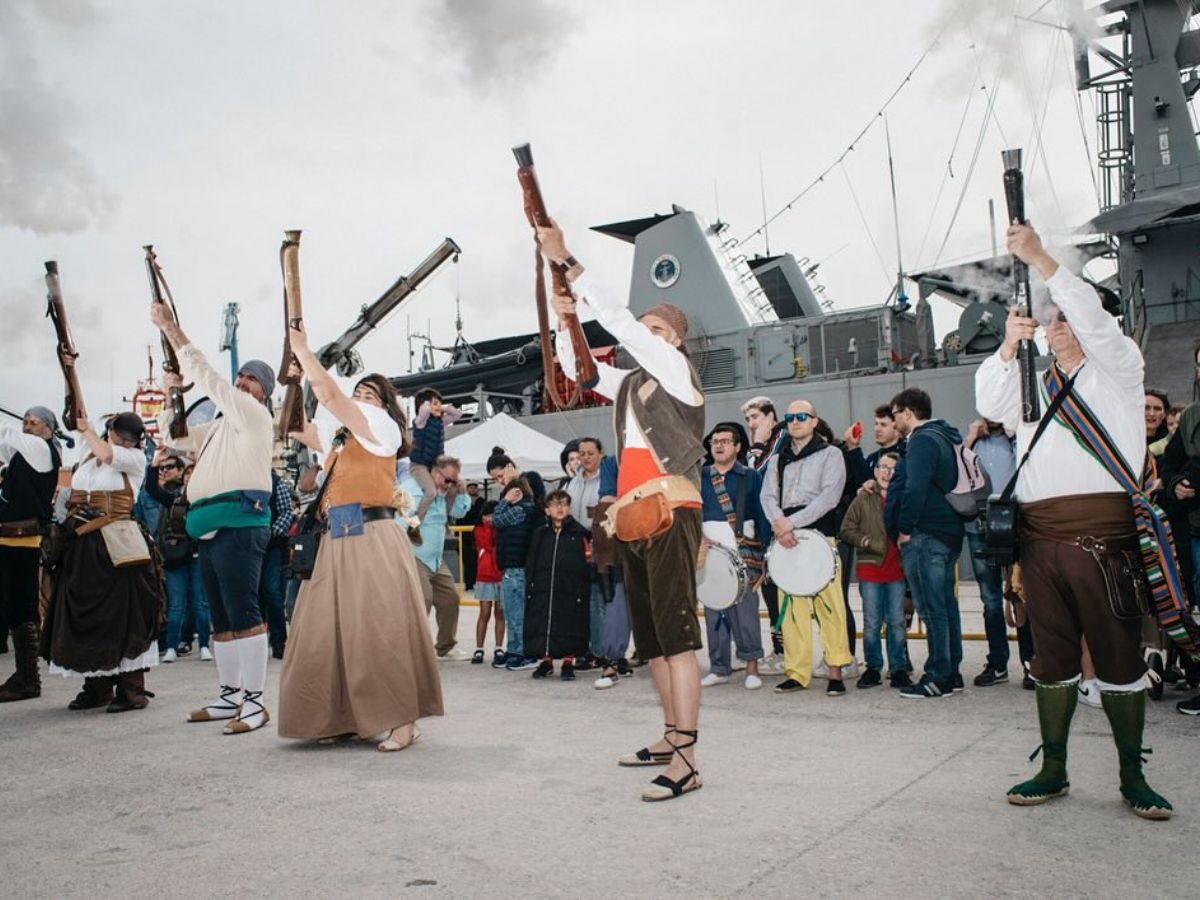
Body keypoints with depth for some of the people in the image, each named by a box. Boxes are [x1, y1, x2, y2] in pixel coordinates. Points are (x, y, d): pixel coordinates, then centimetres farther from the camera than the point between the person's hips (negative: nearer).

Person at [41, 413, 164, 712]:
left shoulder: (136, 459, 0)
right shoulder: (87, 459, 17)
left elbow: (107, 454, -18)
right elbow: (73, 497, 20)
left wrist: (86, 430, -1)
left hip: (117, 547, -6)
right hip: (82, 545, 6)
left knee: (121, 615, -7)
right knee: (86, 616, 7)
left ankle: (132, 690, -3)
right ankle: (98, 686, 17)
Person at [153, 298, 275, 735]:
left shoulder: (254, 415, -1)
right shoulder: (220, 426, 26)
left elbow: (206, 376, -7)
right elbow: (173, 435, 32)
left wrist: (170, 328, -2)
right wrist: (171, 391, 18)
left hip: (239, 525, -10)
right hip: (211, 529, 10)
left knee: (243, 613, -13)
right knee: (220, 617, 12)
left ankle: (254, 701, -11)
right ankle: (228, 696, 19)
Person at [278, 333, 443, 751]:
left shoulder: (383, 426, 0)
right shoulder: (338, 435, 23)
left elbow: (328, 394, -9)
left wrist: (303, 349, 2)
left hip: (372, 537, -8)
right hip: (336, 540, 8)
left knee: (380, 628, -8)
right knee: (334, 630, 6)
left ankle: (402, 720, -2)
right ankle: (346, 717, 14)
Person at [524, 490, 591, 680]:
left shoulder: (578, 533, 0)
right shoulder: (539, 533, 11)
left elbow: (587, 563, -2)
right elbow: (530, 563, 11)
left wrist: (583, 589, -8)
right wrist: (529, 586, 4)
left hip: (570, 590, -3)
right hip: (542, 590, 3)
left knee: (569, 627, 1)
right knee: (542, 625, 5)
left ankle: (568, 663, 14)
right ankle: (546, 661, 20)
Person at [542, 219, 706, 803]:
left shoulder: (675, 366, 1)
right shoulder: (630, 382, 21)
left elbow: (618, 320, -7)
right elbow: (575, 369, 27)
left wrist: (566, 262, -5)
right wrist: (565, 323, 7)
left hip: (670, 513, -8)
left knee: (676, 634, -13)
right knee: (651, 637, 10)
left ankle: (685, 761, -15)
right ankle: (672, 739, 19)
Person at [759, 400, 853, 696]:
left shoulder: (830, 454, 6)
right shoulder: (777, 460, 20)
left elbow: (830, 495, -6)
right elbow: (768, 496, 9)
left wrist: (794, 522, -13)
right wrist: (779, 523, -12)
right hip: (785, 539, 4)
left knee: (829, 605, -9)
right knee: (790, 607, 1)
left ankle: (835, 671, -3)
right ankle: (797, 672, 6)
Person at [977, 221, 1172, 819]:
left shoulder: (1118, 370, 11)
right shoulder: (1033, 385, 23)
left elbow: (1095, 320, -7)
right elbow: (990, 405, 5)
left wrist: (1041, 259, -12)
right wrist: (1009, 347, -9)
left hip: (1102, 530, -4)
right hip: (1038, 534, 4)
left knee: (1118, 654, -1)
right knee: (1051, 656, 8)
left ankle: (1133, 776, 9)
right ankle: (1053, 770, 16)